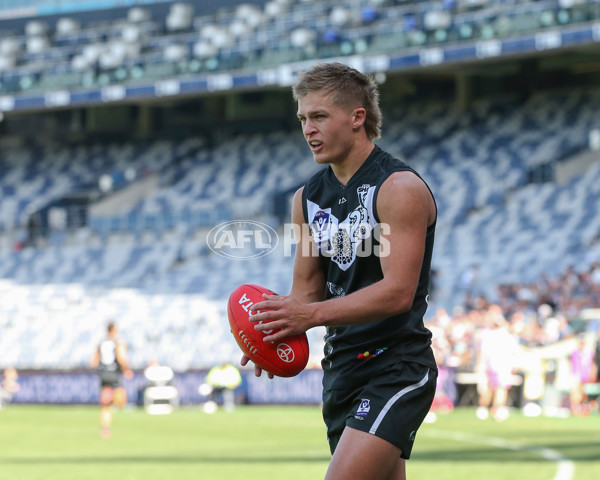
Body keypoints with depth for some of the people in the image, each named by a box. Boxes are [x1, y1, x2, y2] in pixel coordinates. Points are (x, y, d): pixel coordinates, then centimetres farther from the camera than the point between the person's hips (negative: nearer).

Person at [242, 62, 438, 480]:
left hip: (396, 370, -8)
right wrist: (281, 326, -8)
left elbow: (398, 292, -21)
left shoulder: (399, 189, -13)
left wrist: (313, 315, -28)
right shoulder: (309, 198, 12)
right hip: (342, 368, 8)